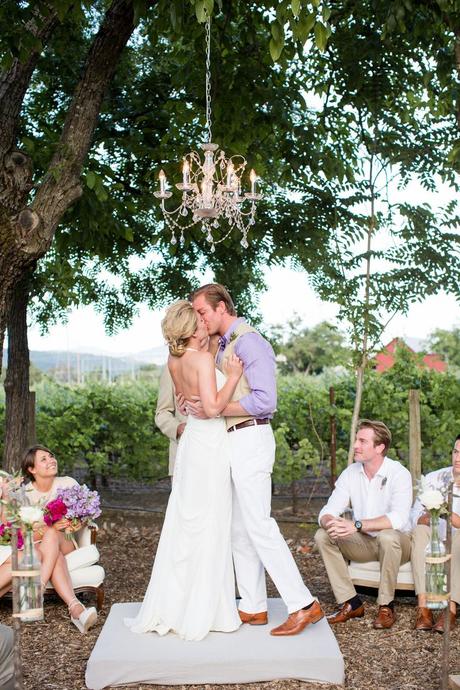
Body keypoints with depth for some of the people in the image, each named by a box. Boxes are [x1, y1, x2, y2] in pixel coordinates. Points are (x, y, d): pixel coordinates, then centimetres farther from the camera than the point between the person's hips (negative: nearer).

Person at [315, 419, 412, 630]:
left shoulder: (399, 474, -18)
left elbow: (398, 518, -34)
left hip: (398, 542, -5)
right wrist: (330, 523, -34)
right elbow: (327, 511, -8)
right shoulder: (350, 473, -2)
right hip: (364, 543, 5)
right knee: (322, 536, -16)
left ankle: (386, 606, -19)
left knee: (387, 536, -38)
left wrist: (357, 525, -42)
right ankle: (351, 604, -12)